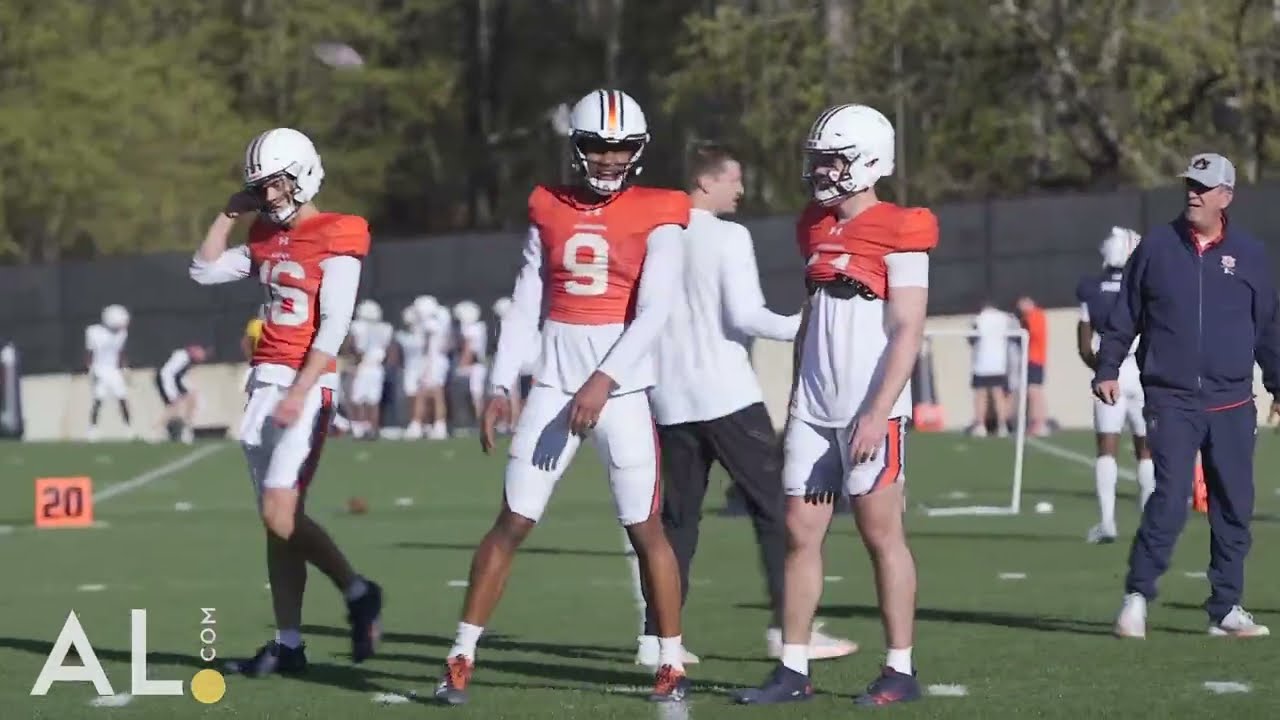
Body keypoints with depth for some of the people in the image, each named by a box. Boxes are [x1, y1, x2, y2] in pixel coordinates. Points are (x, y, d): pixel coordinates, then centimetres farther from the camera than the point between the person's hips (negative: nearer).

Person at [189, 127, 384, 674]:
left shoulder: (336, 240, -9)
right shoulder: (269, 238, 14)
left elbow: (334, 328, -15)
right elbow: (204, 270, 20)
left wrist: (299, 393, -21)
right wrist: (232, 212, 13)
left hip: (307, 385, -8)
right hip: (266, 382, 8)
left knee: (279, 512, -15)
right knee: (278, 521, 6)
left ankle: (358, 593, 3)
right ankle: (288, 643, 9)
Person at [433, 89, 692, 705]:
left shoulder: (657, 216, -3)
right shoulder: (550, 210, 8)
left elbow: (653, 314, -11)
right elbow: (524, 308, 10)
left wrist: (603, 381, -20)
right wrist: (499, 387, 3)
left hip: (622, 387, -3)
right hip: (553, 385, 3)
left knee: (645, 529, 0)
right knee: (512, 523, 2)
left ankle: (671, 664, 10)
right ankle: (461, 658, 7)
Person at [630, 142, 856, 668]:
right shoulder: (728, 238, -8)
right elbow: (745, 317, -14)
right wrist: (802, 327, -4)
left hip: (671, 400, 6)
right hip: (726, 393, -6)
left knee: (677, 516, 12)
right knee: (775, 507, 1)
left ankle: (656, 636, 8)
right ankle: (787, 628, -4)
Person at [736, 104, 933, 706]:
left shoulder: (897, 237, -8)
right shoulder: (819, 231, 14)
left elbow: (907, 333, -12)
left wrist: (878, 413, -19)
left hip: (869, 411, -7)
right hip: (814, 408, 7)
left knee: (881, 533, -3)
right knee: (800, 533, 4)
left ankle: (900, 670, 4)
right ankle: (793, 669, 8)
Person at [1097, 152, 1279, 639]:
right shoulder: (1157, 246, 4)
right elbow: (1124, 316, 9)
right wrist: (1107, 370, 3)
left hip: (1232, 405, 2)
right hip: (1171, 401, -2)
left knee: (1234, 507, 5)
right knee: (1170, 499, -13)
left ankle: (1226, 609, 14)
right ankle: (1137, 597, -3)